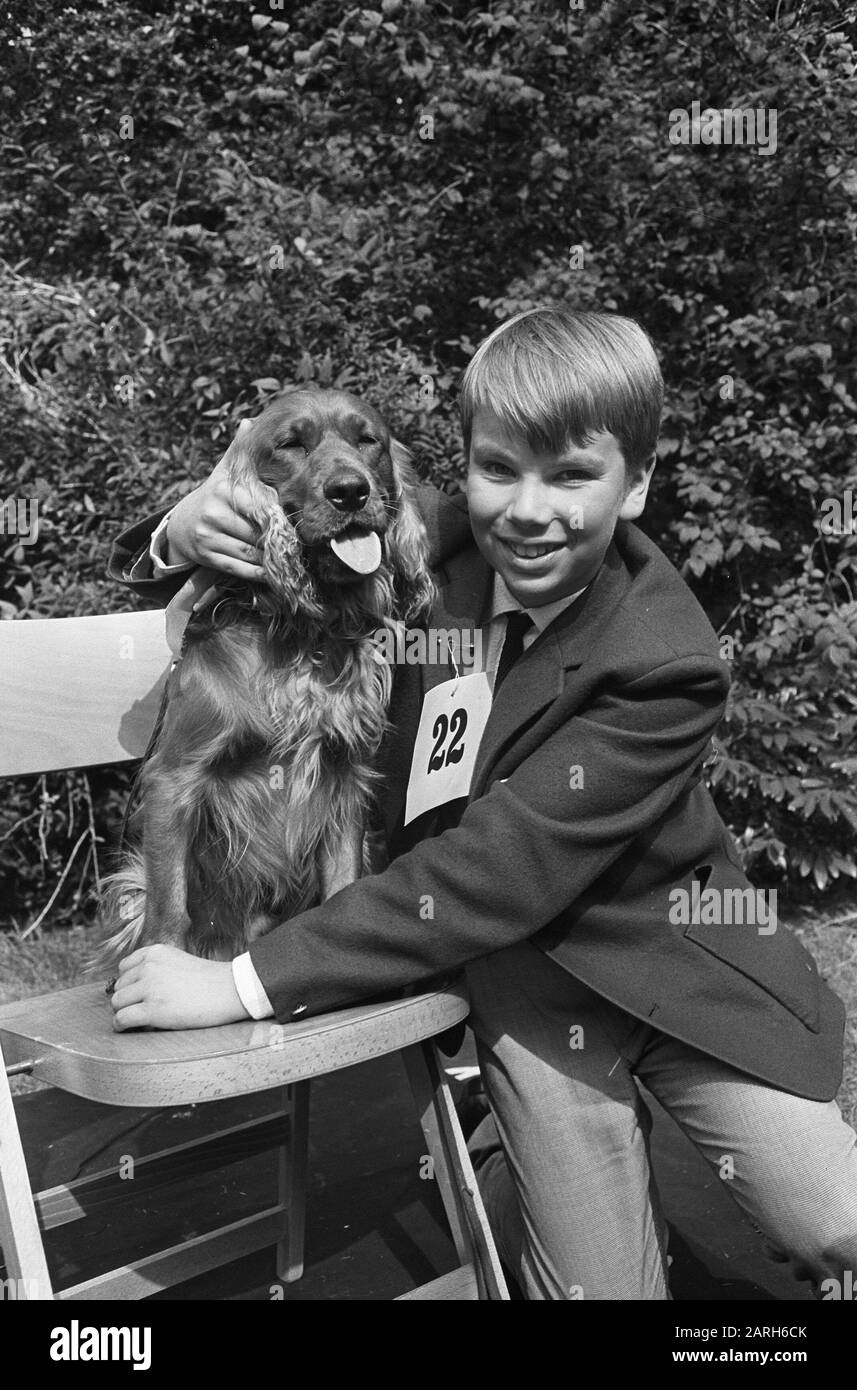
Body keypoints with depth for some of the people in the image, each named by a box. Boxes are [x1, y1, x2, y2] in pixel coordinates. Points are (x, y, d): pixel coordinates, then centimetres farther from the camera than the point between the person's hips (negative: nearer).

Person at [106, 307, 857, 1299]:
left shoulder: (665, 663, -22)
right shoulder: (429, 546, -11)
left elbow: (502, 865, -28)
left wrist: (248, 984, -29)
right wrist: (184, 538, -23)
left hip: (674, 955, -1)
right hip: (524, 974, 1)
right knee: (602, 1286, -1)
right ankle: (506, 1189, 30)